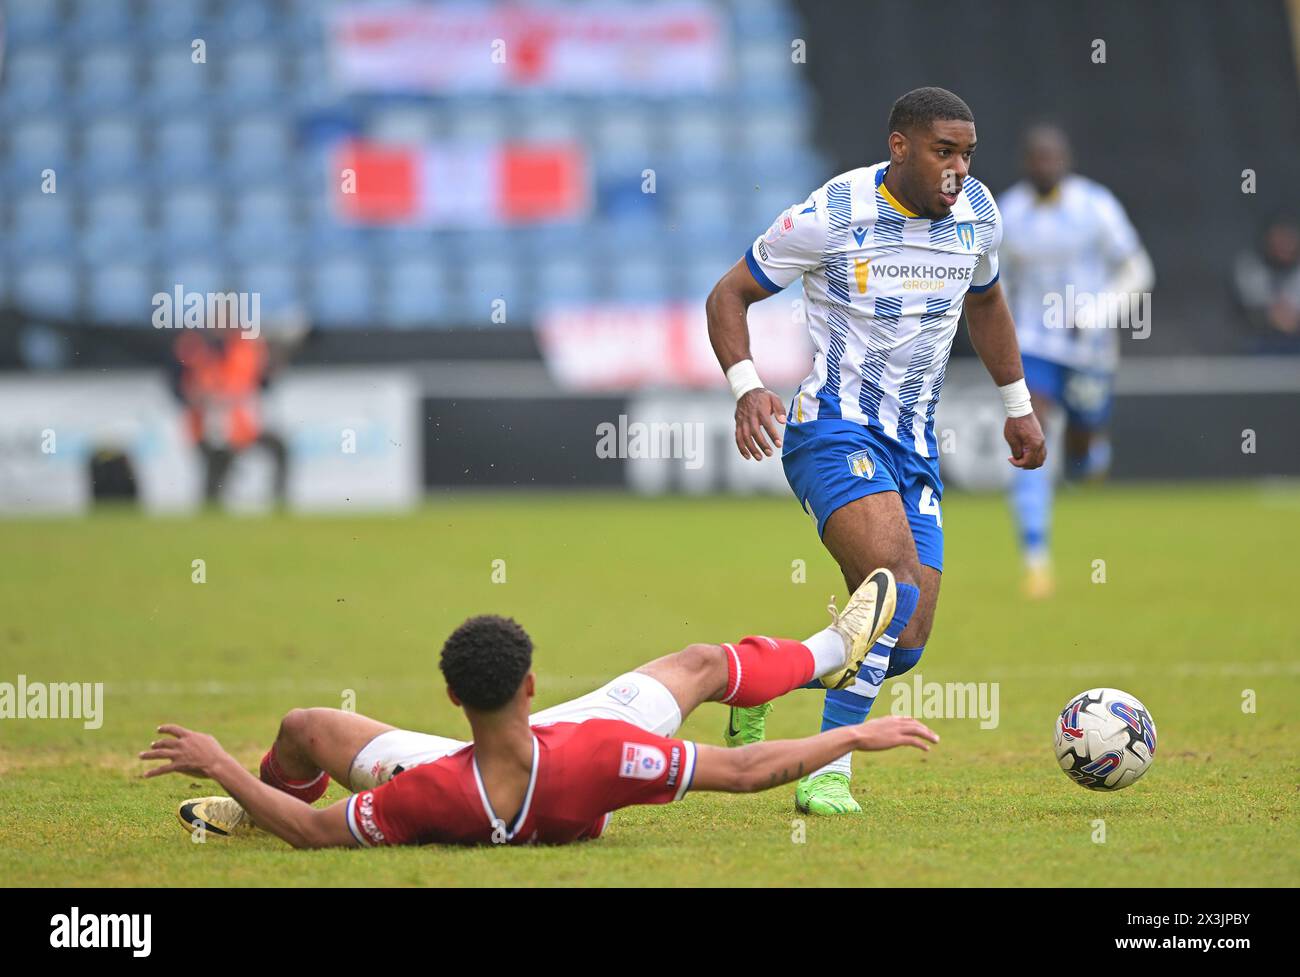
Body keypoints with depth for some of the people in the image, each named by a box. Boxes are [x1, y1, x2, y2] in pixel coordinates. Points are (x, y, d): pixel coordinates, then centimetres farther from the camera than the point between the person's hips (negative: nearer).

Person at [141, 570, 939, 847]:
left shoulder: (433, 794, -48)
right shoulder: (595, 756, -48)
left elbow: (314, 833, -34)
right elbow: (743, 771, -38)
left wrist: (220, 766, -26)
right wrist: (856, 738, -27)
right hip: (579, 803, 1)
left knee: (306, 726, 17)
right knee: (698, 662, 16)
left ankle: (243, 808, 53)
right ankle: (830, 655, 48)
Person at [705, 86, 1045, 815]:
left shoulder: (978, 213, 5)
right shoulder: (832, 215, -11)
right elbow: (729, 295, -3)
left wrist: (1018, 405, 27)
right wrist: (747, 387, -19)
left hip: (914, 446, 6)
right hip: (834, 428, -6)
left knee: (904, 646, -1)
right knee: (896, 583, -29)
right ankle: (830, 770, -20)